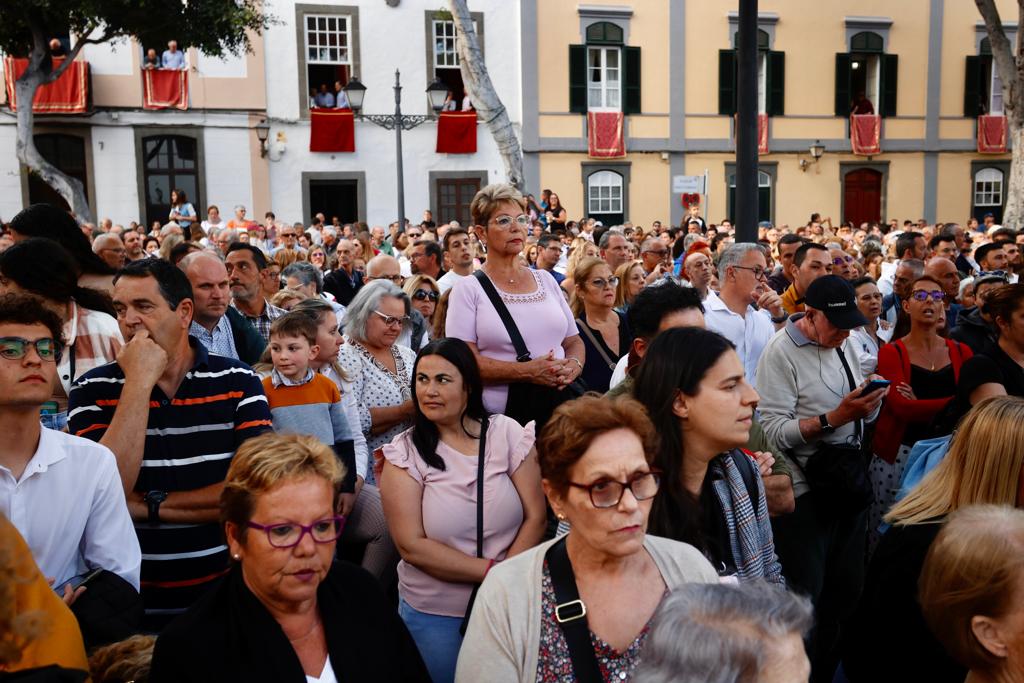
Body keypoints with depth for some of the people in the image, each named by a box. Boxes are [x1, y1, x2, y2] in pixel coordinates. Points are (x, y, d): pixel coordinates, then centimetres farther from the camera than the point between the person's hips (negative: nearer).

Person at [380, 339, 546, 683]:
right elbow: (412, 545, -14)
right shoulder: (405, 453, -9)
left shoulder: (507, 433, -7)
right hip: (433, 613, -1)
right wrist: (494, 571, -18)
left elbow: (535, 517, -7)